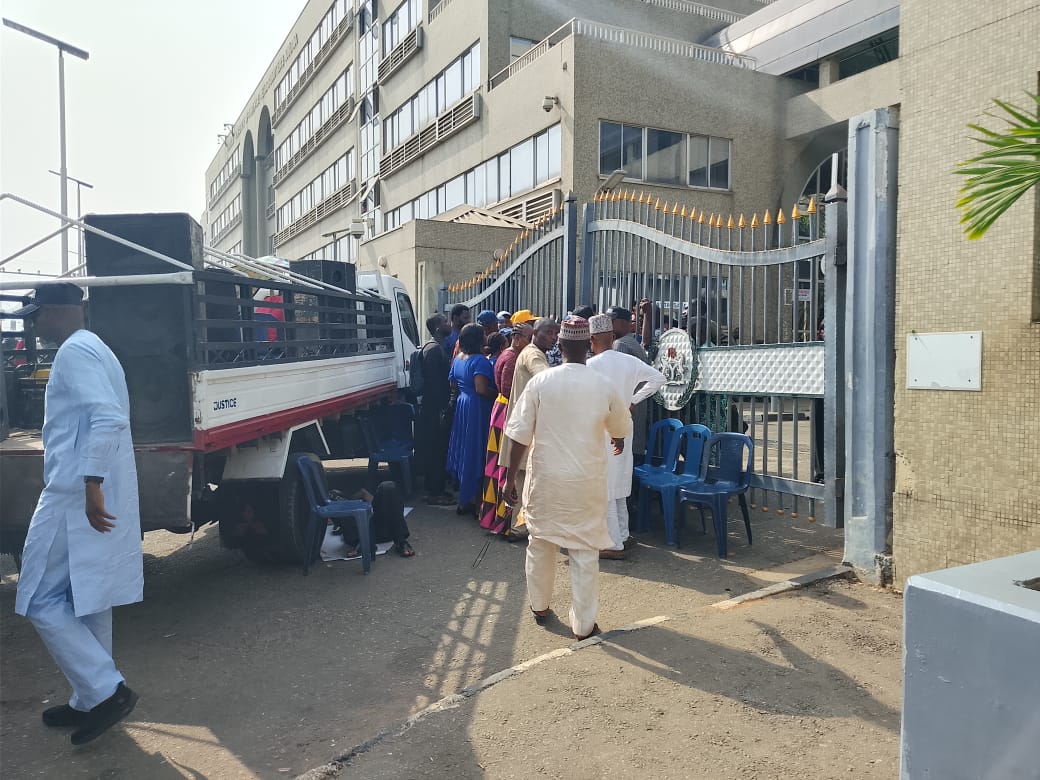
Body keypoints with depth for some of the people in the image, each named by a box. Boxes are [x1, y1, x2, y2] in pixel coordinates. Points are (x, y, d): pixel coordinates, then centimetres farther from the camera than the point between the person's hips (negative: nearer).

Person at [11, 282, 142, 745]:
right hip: (98, 498, 10)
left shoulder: (74, 351, -13)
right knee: (87, 601, 15)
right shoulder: (93, 350, 19)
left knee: (42, 601, -3)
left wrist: (90, 484, -28)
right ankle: (90, 700, 24)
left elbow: (108, 417, -26)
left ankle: (107, 691, -1)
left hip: (77, 499, -10)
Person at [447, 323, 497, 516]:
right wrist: (497, 393, -13)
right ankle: (468, 501, 6)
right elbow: (481, 389, -27)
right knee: (475, 452, 0)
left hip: (462, 406, 9)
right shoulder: (480, 361, -18)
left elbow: (453, 386, 15)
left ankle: (464, 498, 25)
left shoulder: (458, 359, 9)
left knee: (464, 450, 15)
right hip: (477, 409, -9)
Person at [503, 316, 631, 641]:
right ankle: (583, 624, 17)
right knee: (585, 552, 9)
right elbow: (622, 428, 13)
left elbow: (520, 436, -9)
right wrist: (619, 443, 36)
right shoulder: (604, 387, -6)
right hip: (587, 480, 0)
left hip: (545, 478, 1)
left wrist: (511, 477, 1)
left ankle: (539, 607, 36)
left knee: (540, 544, 19)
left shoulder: (540, 382, -10)